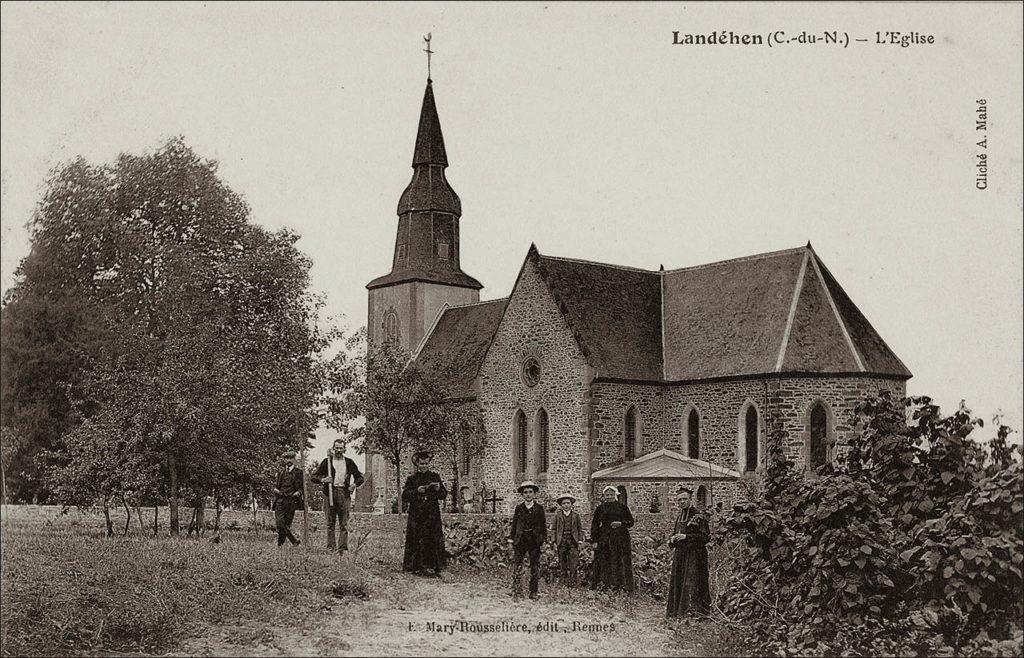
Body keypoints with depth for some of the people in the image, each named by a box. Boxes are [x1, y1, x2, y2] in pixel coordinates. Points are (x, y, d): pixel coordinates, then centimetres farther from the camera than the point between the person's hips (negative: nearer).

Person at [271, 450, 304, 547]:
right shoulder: (281, 471, 14)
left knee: (287, 523, -1)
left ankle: (280, 544, 9)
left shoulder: (298, 472, 6)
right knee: (279, 522, -13)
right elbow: (275, 483, 21)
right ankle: (294, 541, -8)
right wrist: (275, 489, 1)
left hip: (292, 500, -2)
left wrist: (299, 492, -9)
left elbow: (302, 486, 9)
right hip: (280, 499, 2)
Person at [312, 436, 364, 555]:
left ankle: (342, 548, -7)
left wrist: (355, 484, -1)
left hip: (344, 493, 0)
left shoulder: (349, 462, 13)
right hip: (330, 493, 0)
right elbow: (314, 476, 11)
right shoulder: (327, 461, 10)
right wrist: (322, 480, -8)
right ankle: (330, 547, 3)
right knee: (330, 522, 1)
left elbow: (360, 477, 19)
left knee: (344, 524, -5)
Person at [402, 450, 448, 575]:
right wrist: (417, 491, -13)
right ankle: (417, 566, -2)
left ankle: (433, 566, -5)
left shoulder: (435, 477, 11)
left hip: (432, 516, 1)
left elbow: (444, 495, 8)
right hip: (416, 517, -1)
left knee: (434, 540, -6)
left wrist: (438, 489, -12)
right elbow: (404, 497, 1)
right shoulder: (411, 479, 8)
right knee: (417, 541, -6)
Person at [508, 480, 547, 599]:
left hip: (535, 540, 0)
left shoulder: (539, 508, 6)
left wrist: (543, 540, 1)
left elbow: (543, 525, 7)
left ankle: (533, 592, 10)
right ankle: (516, 592, -6)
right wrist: (511, 538, 3)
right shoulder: (519, 508, 7)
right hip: (520, 540, 0)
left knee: (535, 567, 3)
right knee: (517, 565, -7)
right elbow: (514, 524, 9)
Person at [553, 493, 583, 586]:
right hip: (561, 540, 1)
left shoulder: (575, 515, 7)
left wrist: (580, 539, 1)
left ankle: (572, 580, -5)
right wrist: (555, 541, 5)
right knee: (562, 561, 4)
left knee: (573, 561, -7)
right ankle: (564, 579, 14)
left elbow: (580, 528, 10)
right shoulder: (558, 515, 8)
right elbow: (555, 529, 10)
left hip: (573, 540, -1)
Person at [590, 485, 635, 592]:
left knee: (622, 561, -4)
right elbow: (595, 525, 7)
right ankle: (602, 583, 2)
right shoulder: (600, 509, 8)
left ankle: (624, 584, 0)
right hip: (604, 538, 1)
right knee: (604, 562, -3)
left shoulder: (623, 507, 8)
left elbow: (631, 522, 9)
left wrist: (621, 523, -11)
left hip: (621, 538, 0)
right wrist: (594, 540, -1)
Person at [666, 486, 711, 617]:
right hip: (679, 555, 7)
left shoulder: (699, 516, -6)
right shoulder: (679, 517, 16)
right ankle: (676, 612, 11)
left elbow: (705, 537, -13)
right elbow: (674, 534, 26)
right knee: (677, 583, 6)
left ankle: (692, 609, -19)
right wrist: (672, 539, 2)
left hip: (694, 555, -7)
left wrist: (686, 537, -18)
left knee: (691, 583, -15)